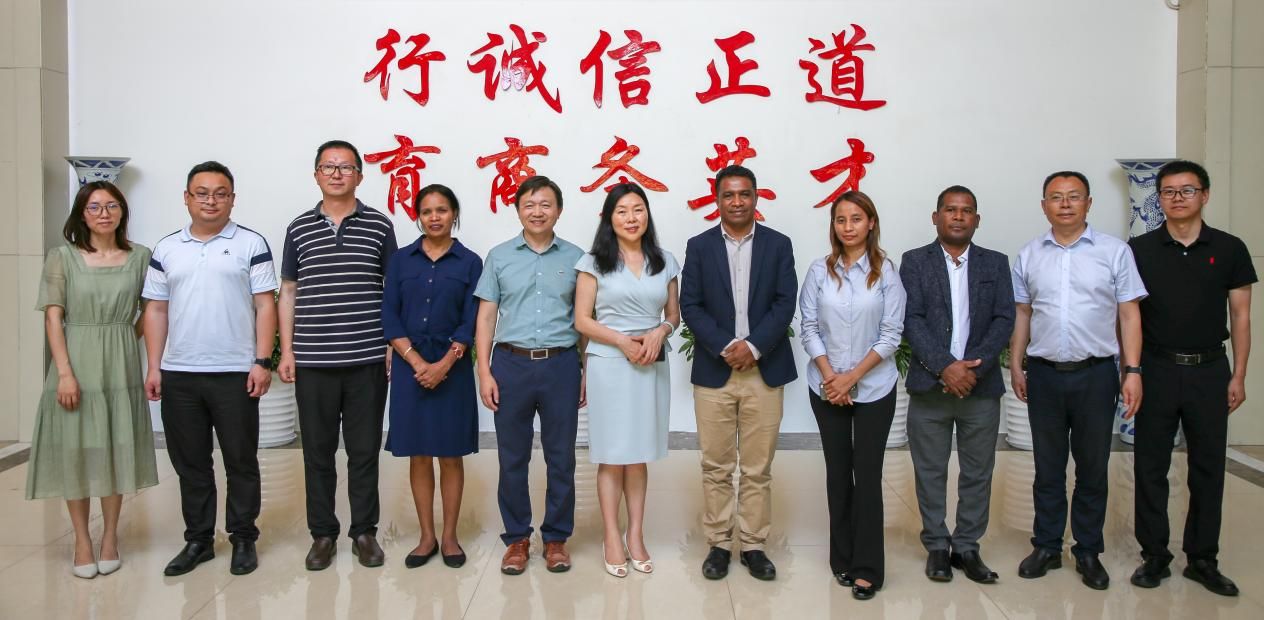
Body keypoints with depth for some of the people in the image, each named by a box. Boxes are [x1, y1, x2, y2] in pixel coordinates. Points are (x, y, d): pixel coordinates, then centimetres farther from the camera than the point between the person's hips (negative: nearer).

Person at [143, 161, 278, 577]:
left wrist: (262, 362, -11)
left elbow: (265, 306, -4)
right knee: (190, 463, 11)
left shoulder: (251, 244, 0)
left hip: (235, 373, -3)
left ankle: (244, 539, 17)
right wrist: (153, 368, 4)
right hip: (178, 375, 4)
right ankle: (198, 539, 24)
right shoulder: (166, 249, 10)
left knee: (241, 461, 5)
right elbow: (156, 310, 11)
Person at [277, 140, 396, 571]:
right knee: (318, 451, 8)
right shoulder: (299, 228, 7)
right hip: (313, 362, 1)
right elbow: (288, 293, 10)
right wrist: (286, 351, 4)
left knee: (364, 450, 7)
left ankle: (364, 532, 20)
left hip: (368, 359, -1)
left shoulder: (379, 226, 4)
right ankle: (322, 534, 22)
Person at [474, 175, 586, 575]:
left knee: (561, 458, 7)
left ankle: (556, 537, 22)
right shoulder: (499, 257, 6)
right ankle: (517, 538, 23)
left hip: (561, 365, 0)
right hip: (511, 364, 0)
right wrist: (484, 372, -2)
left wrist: (588, 372, 3)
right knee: (512, 458, 8)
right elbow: (486, 317, 5)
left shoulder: (575, 257, 5)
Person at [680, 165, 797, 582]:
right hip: (714, 371, 0)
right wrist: (725, 346, -14)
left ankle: (754, 545, 19)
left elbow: (785, 304, -2)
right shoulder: (699, 246, 5)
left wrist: (753, 346, -14)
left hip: (765, 370, 0)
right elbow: (690, 305, -1)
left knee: (758, 469, 7)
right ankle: (718, 544, 18)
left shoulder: (778, 244, 6)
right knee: (716, 467, 6)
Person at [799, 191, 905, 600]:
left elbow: (891, 334, -6)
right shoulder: (819, 271, 0)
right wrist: (830, 376, -11)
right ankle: (842, 559, 22)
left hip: (874, 388, -2)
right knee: (837, 473, 10)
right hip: (827, 388, 2)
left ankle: (867, 568, 10)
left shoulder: (887, 272, -4)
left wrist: (853, 376, -12)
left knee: (867, 474, -1)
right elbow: (809, 329, -1)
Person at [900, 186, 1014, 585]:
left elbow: (1004, 320, 0)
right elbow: (911, 319, -6)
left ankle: (967, 547, 21)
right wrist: (945, 366, -17)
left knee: (977, 473, 8)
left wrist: (973, 365, -14)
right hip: (929, 385, -1)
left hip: (981, 386, 2)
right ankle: (937, 546, 20)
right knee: (930, 472, 6)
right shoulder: (914, 262, 3)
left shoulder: (996, 264, 9)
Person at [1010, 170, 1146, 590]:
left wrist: (1132, 371, -7)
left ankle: (1088, 552, 22)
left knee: (1092, 469, 9)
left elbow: (1129, 315, -1)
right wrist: (1016, 366, 6)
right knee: (1048, 469, 11)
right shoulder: (1029, 256, 6)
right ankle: (1046, 547, 23)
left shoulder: (1115, 252, 0)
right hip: (1044, 375, 2)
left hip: (1096, 374, -1)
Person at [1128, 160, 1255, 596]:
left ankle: (1202, 558, 20)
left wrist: (1238, 375, 0)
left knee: (1208, 467, 8)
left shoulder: (1229, 249, 2)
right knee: (1151, 466, 5)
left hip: (1209, 371, 1)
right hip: (1156, 370, -1)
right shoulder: (1139, 250, 0)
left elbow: (1240, 316, 5)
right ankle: (1154, 555, 17)